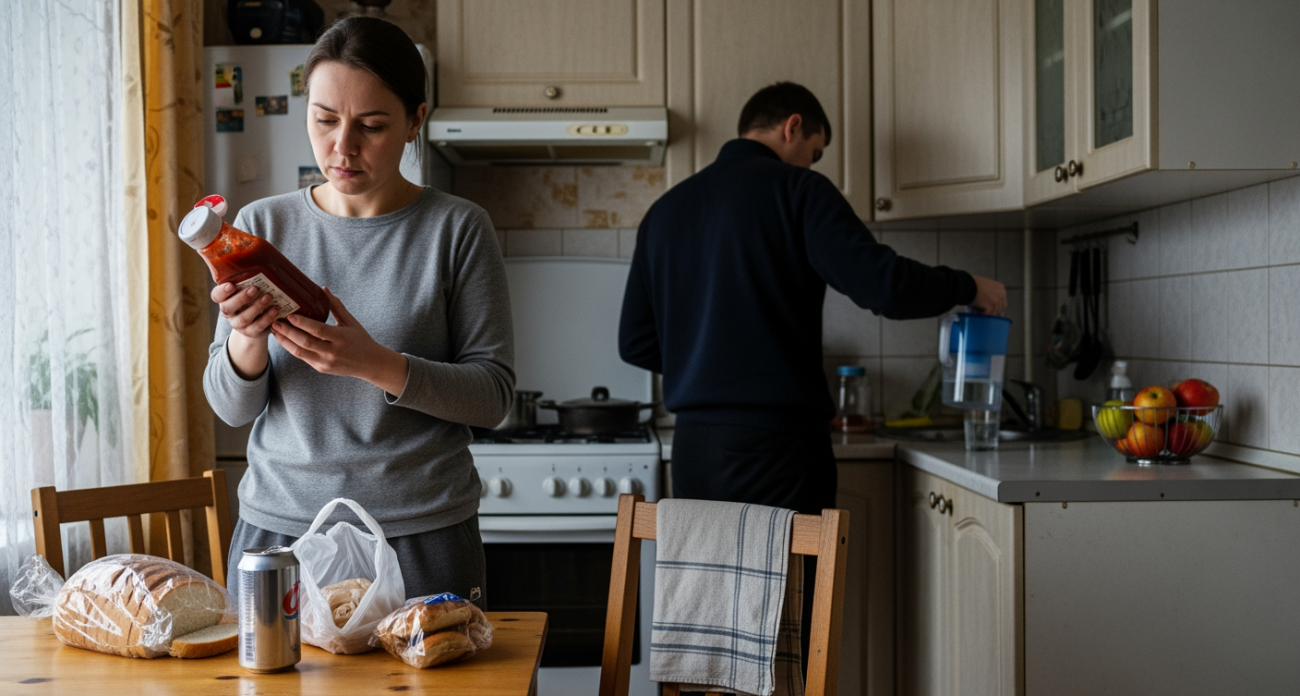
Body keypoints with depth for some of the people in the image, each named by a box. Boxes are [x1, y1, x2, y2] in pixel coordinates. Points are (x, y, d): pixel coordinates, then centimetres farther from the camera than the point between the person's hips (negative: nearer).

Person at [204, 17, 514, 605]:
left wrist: (375, 364, -22)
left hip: (421, 537, -2)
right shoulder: (262, 225, 4)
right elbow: (232, 408, 4)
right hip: (278, 524, 2)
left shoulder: (458, 229, -3)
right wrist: (247, 341, -17)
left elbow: (493, 394, -7)